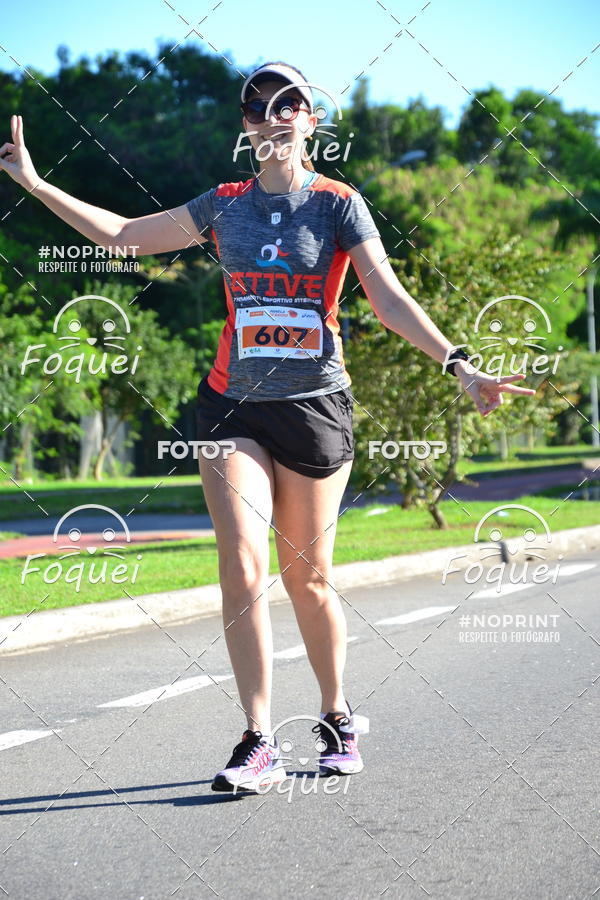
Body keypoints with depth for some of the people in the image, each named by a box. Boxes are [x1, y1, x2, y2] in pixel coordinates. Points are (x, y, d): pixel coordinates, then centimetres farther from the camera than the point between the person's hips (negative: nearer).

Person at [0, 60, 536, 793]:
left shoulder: (338, 204, -1)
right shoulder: (225, 205, 8)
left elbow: (389, 300, -8)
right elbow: (122, 235, 14)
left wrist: (458, 364, -19)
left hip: (314, 404, -2)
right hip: (234, 403, 2)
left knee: (307, 576, 5)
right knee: (243, 571, -10)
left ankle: (338, 719, 26)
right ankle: (259, 743, -5)